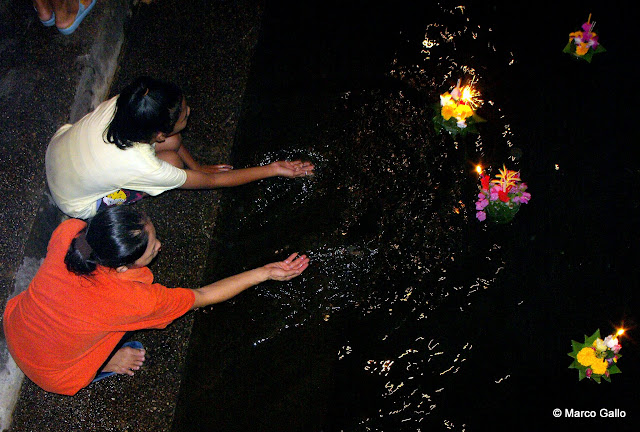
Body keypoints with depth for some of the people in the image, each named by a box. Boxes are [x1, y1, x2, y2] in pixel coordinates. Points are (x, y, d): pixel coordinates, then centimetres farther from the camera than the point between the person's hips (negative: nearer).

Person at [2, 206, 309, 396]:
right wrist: (263, 273, -17)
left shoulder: (68, 231, -28)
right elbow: (202, 297, -21)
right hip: (56, 378, -4)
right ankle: (103, 365, 18)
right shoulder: (133, 300, -38)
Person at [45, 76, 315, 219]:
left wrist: (195, 166, 7)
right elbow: (212, 181, -26)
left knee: (172, 141, -13)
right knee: (172, 160, -21)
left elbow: (161, 130, -3)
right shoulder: (142, 167, -39)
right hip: (78, 204, -5)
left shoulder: (123, 103, -27)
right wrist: (274, 170, -22)